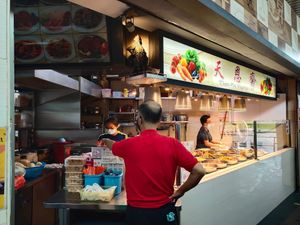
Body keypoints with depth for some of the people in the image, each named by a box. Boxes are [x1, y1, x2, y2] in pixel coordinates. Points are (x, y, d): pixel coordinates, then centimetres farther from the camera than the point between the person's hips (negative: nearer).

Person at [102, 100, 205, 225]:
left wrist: (106, 141, 36)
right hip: (165, 212, 1)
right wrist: (180, 192, -2)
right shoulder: (172, 144, -12)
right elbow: (199, 171, -14)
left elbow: (113, 146, 13)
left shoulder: (129, 144, -11)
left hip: (137, 212, 0)